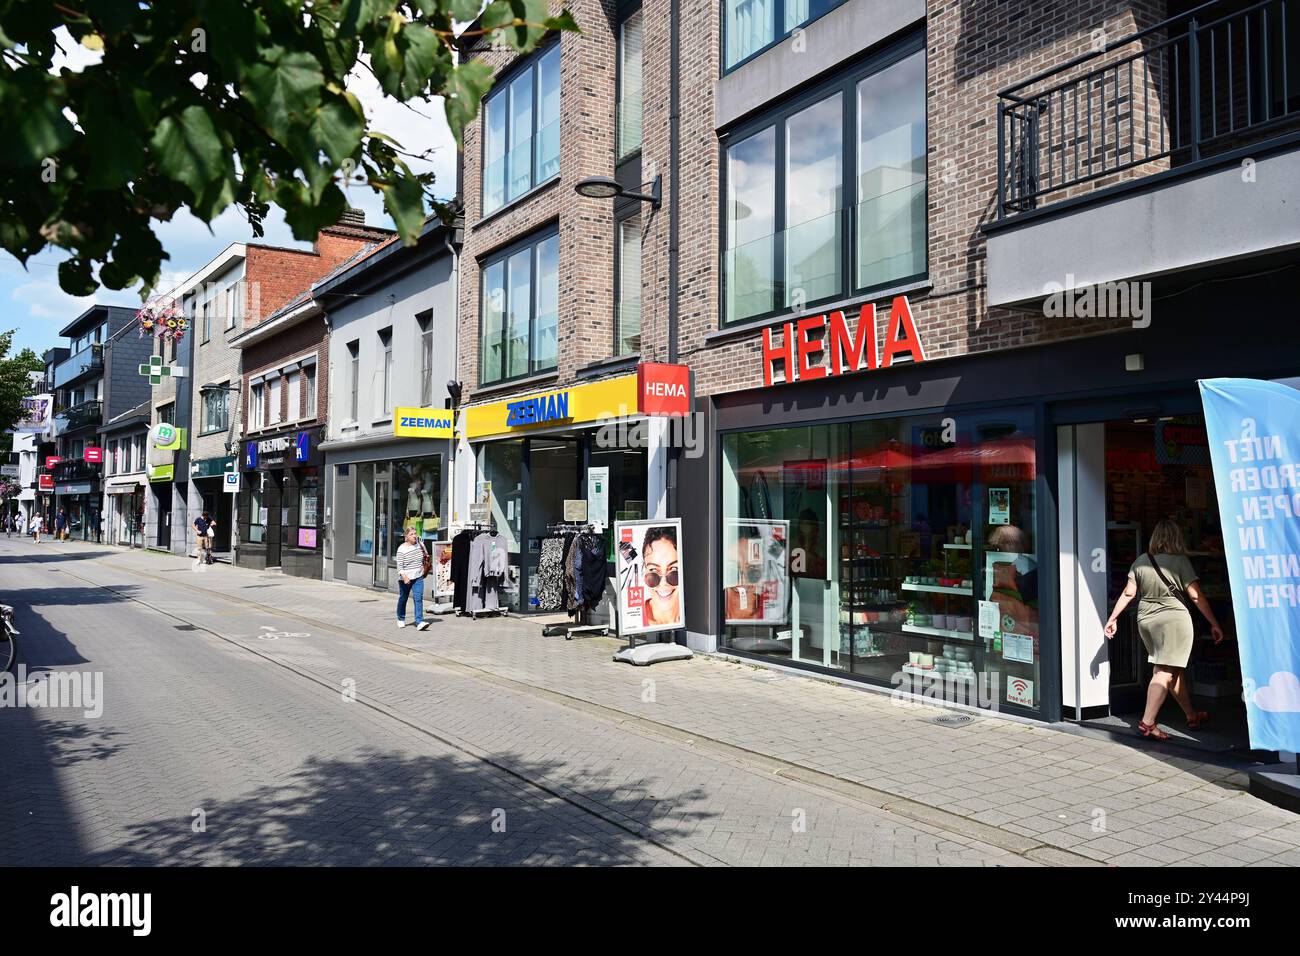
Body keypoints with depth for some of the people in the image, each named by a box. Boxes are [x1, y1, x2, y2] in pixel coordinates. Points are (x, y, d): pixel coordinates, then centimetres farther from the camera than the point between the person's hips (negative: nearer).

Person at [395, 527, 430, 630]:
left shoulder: (420, 544, 2)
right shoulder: (402, 549, -11)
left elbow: (425, 555, 20)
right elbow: (399, 565, -15)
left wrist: (424, 568, 19)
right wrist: (404, 576, -28)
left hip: (418, 577, 3)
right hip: (405, 578, -2)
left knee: (419, 598, -11)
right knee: (403, 599, 13)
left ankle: (419, 622, -16)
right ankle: (401, 619, 35)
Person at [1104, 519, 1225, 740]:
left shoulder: (1141, 561, 5)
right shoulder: (1180, 561, -7)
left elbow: (1128, 593, 3)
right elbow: (1196, 596, -7)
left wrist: (1113, 618, 9)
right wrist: (1214, 623, 0)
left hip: (1145, 621, 6)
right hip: (1173, 619, -6)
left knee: (1175, 670, 18)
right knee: (1165, 672, -5)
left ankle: (1192, 716, 32)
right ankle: (1147, 722, -13)